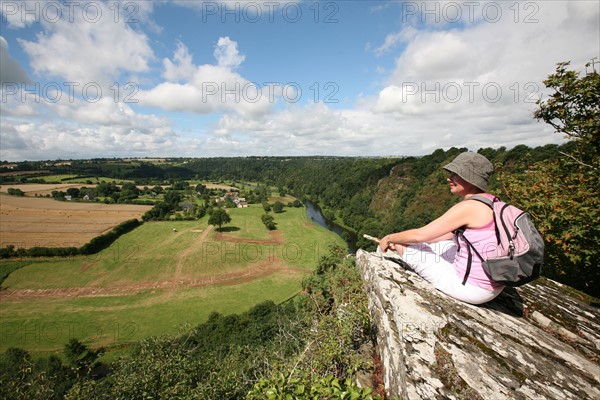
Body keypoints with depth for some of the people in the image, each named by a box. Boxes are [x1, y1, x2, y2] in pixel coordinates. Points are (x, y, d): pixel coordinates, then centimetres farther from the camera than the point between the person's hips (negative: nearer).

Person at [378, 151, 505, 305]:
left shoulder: (468, 207, -22)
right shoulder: (490, 201, 6)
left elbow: (420, 235, -18)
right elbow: (450, 234, 13)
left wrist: (389, 238, 0)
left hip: (471, 289, -9)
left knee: (402, 245, -2)